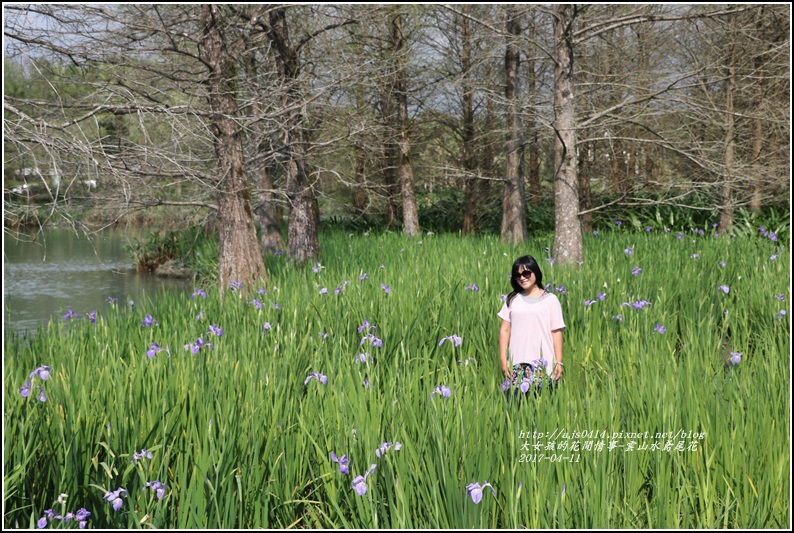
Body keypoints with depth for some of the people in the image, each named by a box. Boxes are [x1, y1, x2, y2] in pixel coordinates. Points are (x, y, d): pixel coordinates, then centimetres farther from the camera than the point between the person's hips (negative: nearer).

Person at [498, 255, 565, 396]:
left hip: (543, 364, -2)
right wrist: (503, 360, 2)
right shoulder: (512, 300, 12)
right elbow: (505, 330, 10)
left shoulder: (550, 300, 6)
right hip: (517, 364, 2)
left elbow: (556, 332, 3)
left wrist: (559, 362, -2)